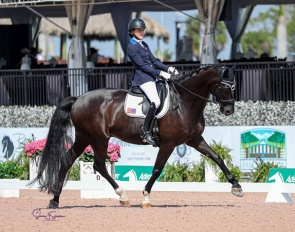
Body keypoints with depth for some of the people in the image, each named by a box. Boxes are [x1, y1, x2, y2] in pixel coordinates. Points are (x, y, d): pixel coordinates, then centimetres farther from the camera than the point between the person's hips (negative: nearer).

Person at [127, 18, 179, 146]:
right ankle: (146, 132, -19)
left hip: (152, 76, 10)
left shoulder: (144, 45, 19)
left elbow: (153, 61, 20)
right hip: (143, 77, -10)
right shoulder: (132, 47, -9)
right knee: (155, 102, -27)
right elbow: (142, 65, -15)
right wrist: (160, 73, -19)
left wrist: (168, 69, 6)